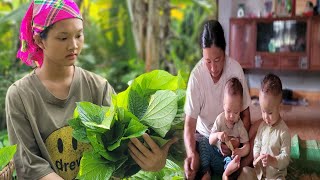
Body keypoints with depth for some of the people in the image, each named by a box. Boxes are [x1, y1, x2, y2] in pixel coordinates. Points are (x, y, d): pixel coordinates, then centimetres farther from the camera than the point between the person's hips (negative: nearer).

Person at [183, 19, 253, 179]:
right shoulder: (196, 76, -22)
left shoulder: (236, 70, -19)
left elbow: (245, 115, -9)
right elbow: (190, 123, -19)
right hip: (204, 135, -2)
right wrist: (191, 152, -39)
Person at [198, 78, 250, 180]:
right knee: (203, 142, -15)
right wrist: (217, 135, -31)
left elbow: (247, 145, -11)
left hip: (230, 156, -3)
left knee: (235, 159, -31)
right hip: (216, 154, 3)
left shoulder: (240, 125, -10)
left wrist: (241, 152, -34)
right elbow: (211, 141, -8)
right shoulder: (220, 119, -8)